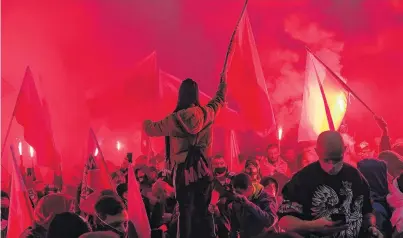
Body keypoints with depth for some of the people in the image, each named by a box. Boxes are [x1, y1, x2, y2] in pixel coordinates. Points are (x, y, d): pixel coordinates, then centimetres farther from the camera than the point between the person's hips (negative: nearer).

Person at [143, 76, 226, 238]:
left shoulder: (174, 119, -10)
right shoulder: (208, 113, -3)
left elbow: (150, 129, 3)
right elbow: (220, 99, 18)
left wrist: (146, 122, 26)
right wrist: (223, 82, 36)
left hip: (184, 171, -2)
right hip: (203, 170, 2)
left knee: (185, 211, 8)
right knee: (203, 210, 9)